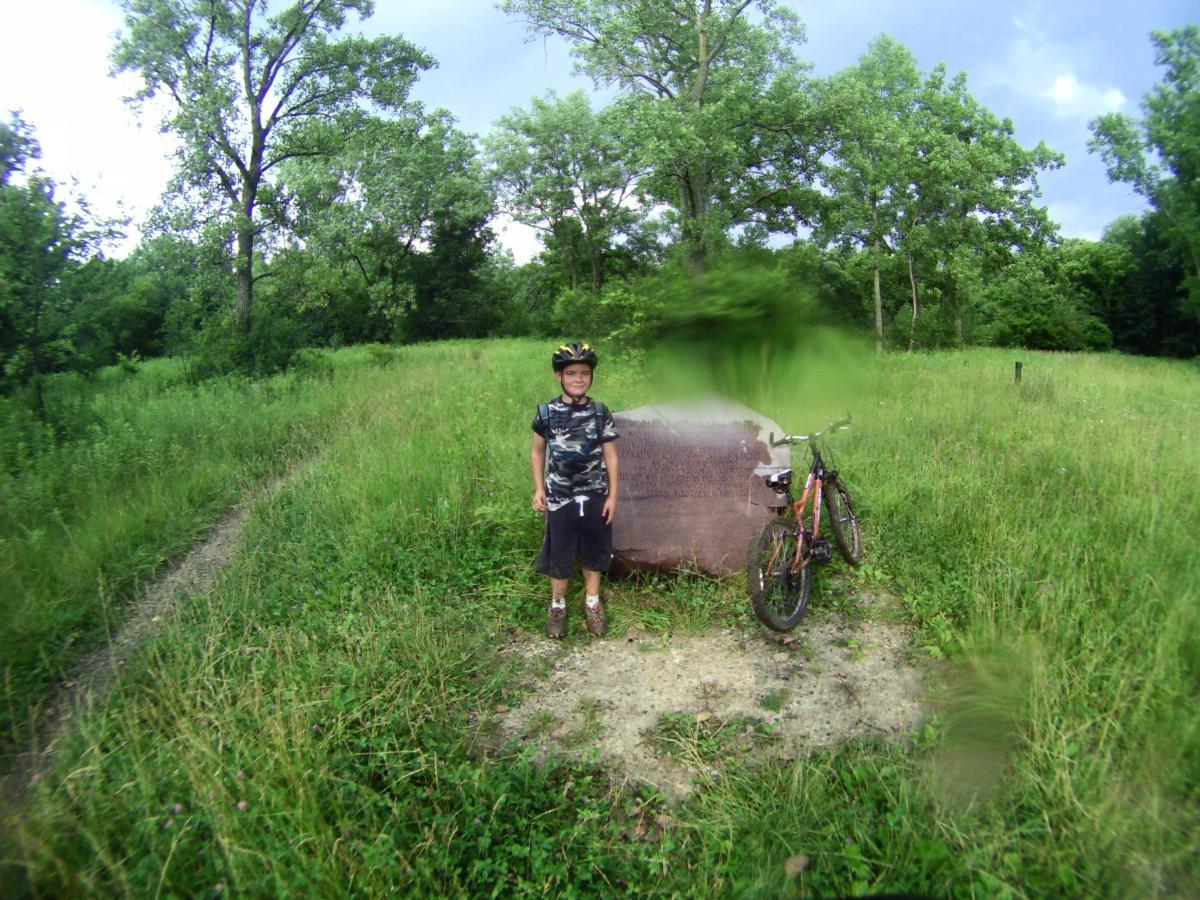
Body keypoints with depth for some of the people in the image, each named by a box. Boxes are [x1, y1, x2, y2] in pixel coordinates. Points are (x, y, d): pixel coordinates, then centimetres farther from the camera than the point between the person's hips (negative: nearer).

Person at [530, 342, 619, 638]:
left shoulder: (601, 413, -6)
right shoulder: (546, 412, -6)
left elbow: (610, 456, -1)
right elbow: (537, 452, 5)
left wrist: (613, 495, -2)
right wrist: (538, 489, -1)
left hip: (595, 496, 1)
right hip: (560, 497, -1)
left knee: (593, 551, 14)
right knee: (560, 553, 8)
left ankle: (592, 602, 32)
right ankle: (558, 605, 28)